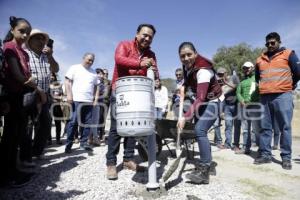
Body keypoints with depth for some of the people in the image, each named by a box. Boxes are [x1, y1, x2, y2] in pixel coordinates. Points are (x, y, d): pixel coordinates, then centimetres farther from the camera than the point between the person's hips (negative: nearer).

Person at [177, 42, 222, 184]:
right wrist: (184, 86, -4)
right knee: (200, 131, 12)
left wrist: (185, 117, -45)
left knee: (200, 130, -24)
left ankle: (204, 171, -18)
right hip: (202, 102, 9)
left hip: (211, 102, -9)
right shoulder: (187, 65, -6)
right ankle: (204, 166, 27)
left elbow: (201, 98, -39)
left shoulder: (203, 70, -30)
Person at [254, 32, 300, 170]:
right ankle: (265, 154, 11)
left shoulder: (288, 54, 7)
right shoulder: (260, 59, 18)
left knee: (285, 127, -1)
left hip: (282, 96, -4)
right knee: (265, 127, 4)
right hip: (264, 97, 4)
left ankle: (286, 157, 7)